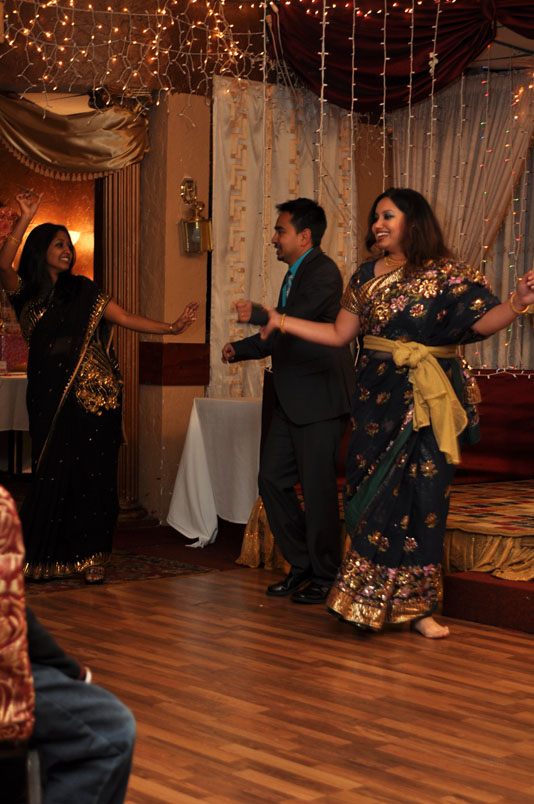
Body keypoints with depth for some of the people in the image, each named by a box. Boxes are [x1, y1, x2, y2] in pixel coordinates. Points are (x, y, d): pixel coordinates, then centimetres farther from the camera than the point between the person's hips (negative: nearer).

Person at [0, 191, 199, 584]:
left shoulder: (83, 292, 8)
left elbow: (125, 317, 1)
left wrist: (172, 327, -10)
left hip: (92, 396, 0)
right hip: (49, 398, 0)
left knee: (91, 475, -1)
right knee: (51, 475, 0)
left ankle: (90, 556, 5)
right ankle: (46, 557, 11)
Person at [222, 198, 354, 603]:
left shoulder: (322, 271, -12)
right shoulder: (295, 275, 19)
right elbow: (281, 336, 25)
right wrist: (240, 348, 12)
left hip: (319, 400, -10)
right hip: (292, 402, 10)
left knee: (317, 488, -4)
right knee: (272, 479, 10)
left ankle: (325, 577, 9)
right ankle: (302, 566, 21)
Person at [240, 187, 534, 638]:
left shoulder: (445, 274, -1)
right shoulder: (367, 277, 11)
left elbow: (483, 321, -12)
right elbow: (340, 334, 13)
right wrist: (280, 321, 11)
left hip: (429, 401, -3)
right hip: (378, 398, 3)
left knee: (422, 495, -1)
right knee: (373, 496, 3)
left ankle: (415, 605, 8)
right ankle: (371, 600, 13)